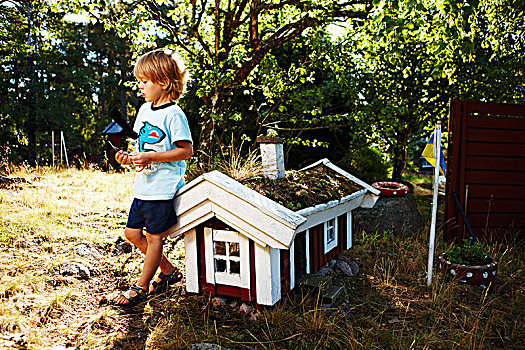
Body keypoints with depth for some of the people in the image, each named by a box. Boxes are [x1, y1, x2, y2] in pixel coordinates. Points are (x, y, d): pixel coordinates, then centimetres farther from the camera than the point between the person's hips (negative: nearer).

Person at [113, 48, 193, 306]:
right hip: (143, 187, 9)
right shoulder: (145, 109, 12)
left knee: (154, 236, 4)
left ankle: (141, 286, 20)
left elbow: (186, 150, -17)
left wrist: (150, 157, -21)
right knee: (132, 232, 14)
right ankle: (168, 271, 29)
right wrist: (129, 157, 2)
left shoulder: (173, 114, -14)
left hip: (163, 189, -9)